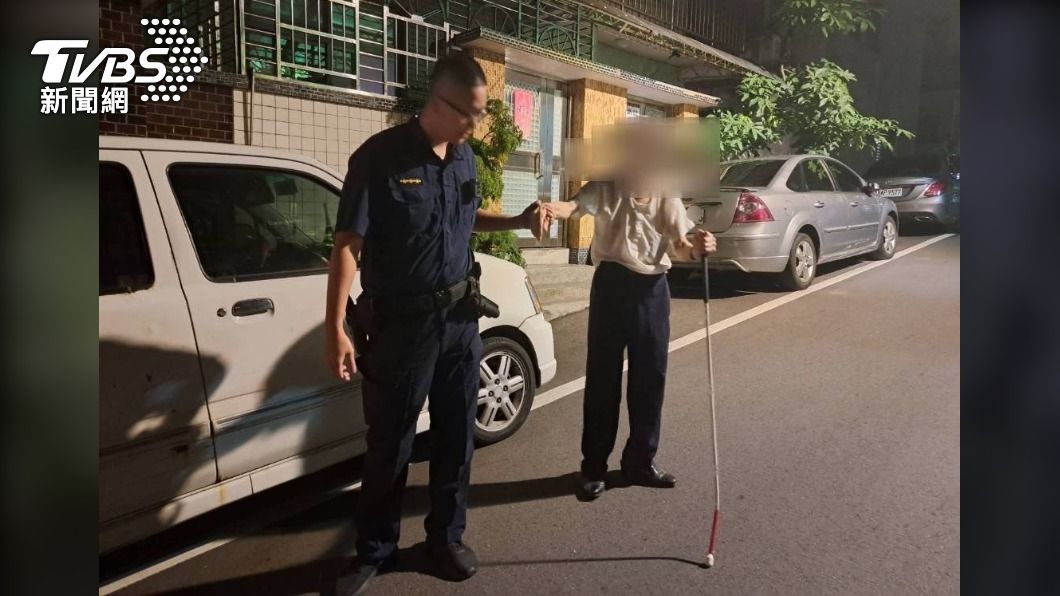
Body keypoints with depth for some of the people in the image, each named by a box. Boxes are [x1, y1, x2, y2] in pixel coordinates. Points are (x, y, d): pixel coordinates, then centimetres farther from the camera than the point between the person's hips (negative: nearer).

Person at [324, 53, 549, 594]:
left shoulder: (464, 156, 5)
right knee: (389, 443, 7)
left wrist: (518, 221, 7)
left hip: (460, 316, 6)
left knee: (456, 435, 14)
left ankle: (446, 538, 34)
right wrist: (337, 329, -22)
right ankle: (374, 551, 28)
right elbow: (347, 245, -16)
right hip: (400, 322, -5)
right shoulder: (381, 157, -14)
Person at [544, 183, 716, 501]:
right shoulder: (606, 186, -1)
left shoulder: (666, 196, 8)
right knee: (602, 375, 1)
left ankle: (640, 460, 26)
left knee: (651, 375, 9)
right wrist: (554, 209, -45)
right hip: (612, 283, -3)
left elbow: (678, 247, -1)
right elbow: (576, 204, -21)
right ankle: (593, 466, 14)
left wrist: (696, 249, -25)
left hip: (653, 287, 3)